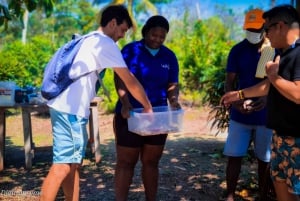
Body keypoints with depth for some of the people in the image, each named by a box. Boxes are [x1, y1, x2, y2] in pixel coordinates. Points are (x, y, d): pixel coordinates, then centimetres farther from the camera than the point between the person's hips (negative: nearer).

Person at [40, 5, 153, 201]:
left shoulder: (88, 40, 22)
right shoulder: (106, 43, -6)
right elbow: (129, 80, -7)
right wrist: (148, 107, 4)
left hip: (63, 106, 10)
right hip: (71, 110, -10)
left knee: (72, 163, 14)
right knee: (62, 166, -7)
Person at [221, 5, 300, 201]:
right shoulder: (283, 53, 12)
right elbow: (269, 86, 23)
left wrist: (273, 75, -17)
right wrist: (239, 94, 26)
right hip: (281, 134, 10)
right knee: (279, 182, 18)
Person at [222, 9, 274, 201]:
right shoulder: (237, 50, 1)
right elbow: (230, 81, 1)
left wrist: (268, 98, -22)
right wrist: (235, 101, -19)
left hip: (267, 114, -1)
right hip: (240, 114, 1)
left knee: (265, 159, 9)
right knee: (234, 156, 4)